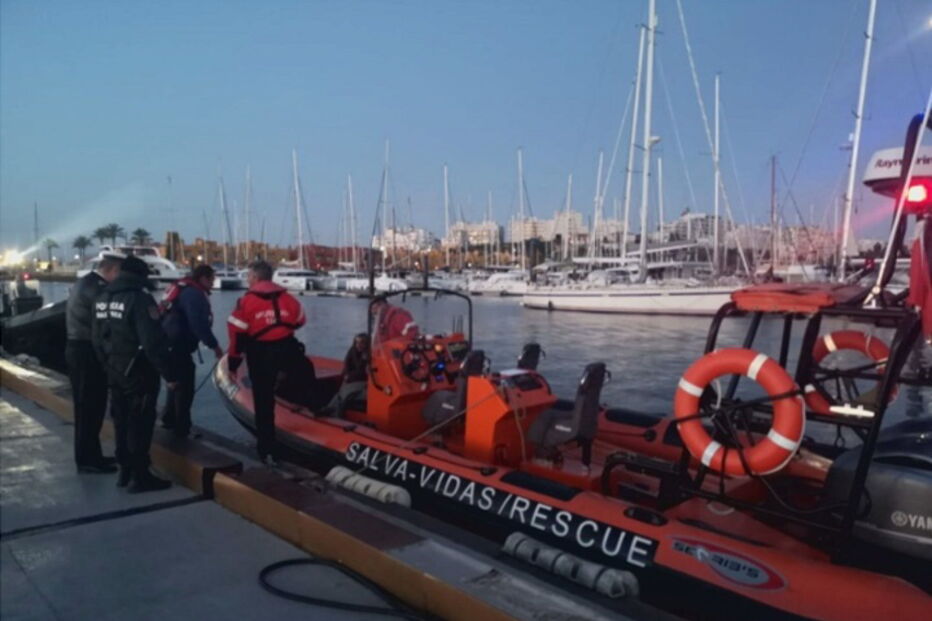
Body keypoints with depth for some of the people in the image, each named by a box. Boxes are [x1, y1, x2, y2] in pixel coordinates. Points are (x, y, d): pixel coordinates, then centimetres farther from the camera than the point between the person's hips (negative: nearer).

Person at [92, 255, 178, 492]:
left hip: (115, 371, 8)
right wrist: (169, 373, -19)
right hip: (138, 372, -8)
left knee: (122, 421, 17)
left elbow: (97, 338, 14)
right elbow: (153, 342, -24)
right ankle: (140, 477, 5)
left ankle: (125, 471, 27)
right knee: (140, 424, -1)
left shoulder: (103, 297, 8)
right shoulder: (139, 298, -19)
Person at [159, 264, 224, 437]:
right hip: (178, 345, -11)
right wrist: (214, 345, -17)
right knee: (185, 386, -1)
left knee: (176, 382, 23)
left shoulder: (183, 289, 15)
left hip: (169, 344, 11)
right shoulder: (194, 294, -17)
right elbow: (199, 325, -24)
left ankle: (169, 419, 35)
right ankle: (181, 428, 7)